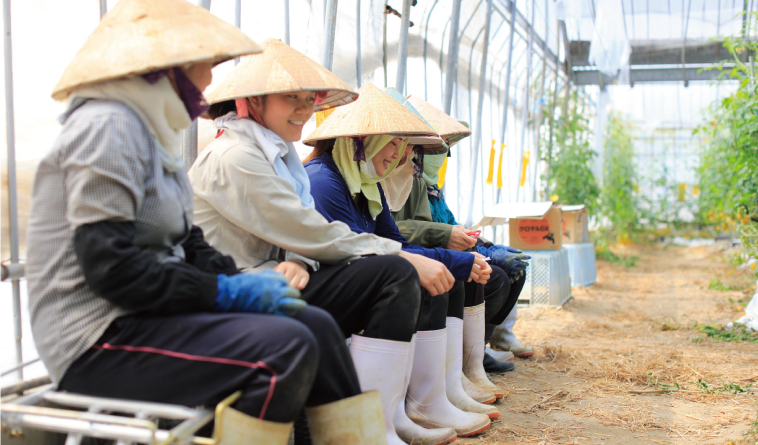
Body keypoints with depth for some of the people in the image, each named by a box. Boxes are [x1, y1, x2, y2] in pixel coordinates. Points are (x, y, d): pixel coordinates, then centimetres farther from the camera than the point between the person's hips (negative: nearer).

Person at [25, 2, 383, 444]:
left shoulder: (149, 131, 17)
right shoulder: (106, 126, -14)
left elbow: (185, 243, 17)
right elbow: (110, 266, -22)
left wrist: (243, 280, -1)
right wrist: (227, 292, -18)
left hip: (144, 315, 9)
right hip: (99, 340, -9)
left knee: (317, 324, -1)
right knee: (286, 347, -25)